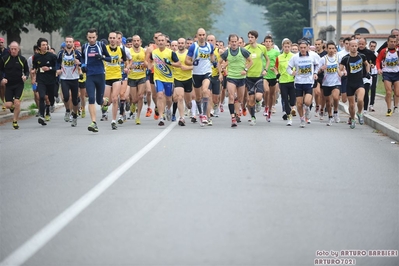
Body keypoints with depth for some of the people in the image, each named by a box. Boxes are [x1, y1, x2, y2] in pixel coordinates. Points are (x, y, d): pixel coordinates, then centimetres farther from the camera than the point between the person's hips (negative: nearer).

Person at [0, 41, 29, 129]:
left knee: (17, 103, -11)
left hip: (19, 84, -1)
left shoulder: (22, 59, 1)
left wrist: (25, 76, -12)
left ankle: (15, 122, 5)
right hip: (8, 85, 1)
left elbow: (27, 70, 10)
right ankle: (12, 106, 33)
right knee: (8, 105, -6)